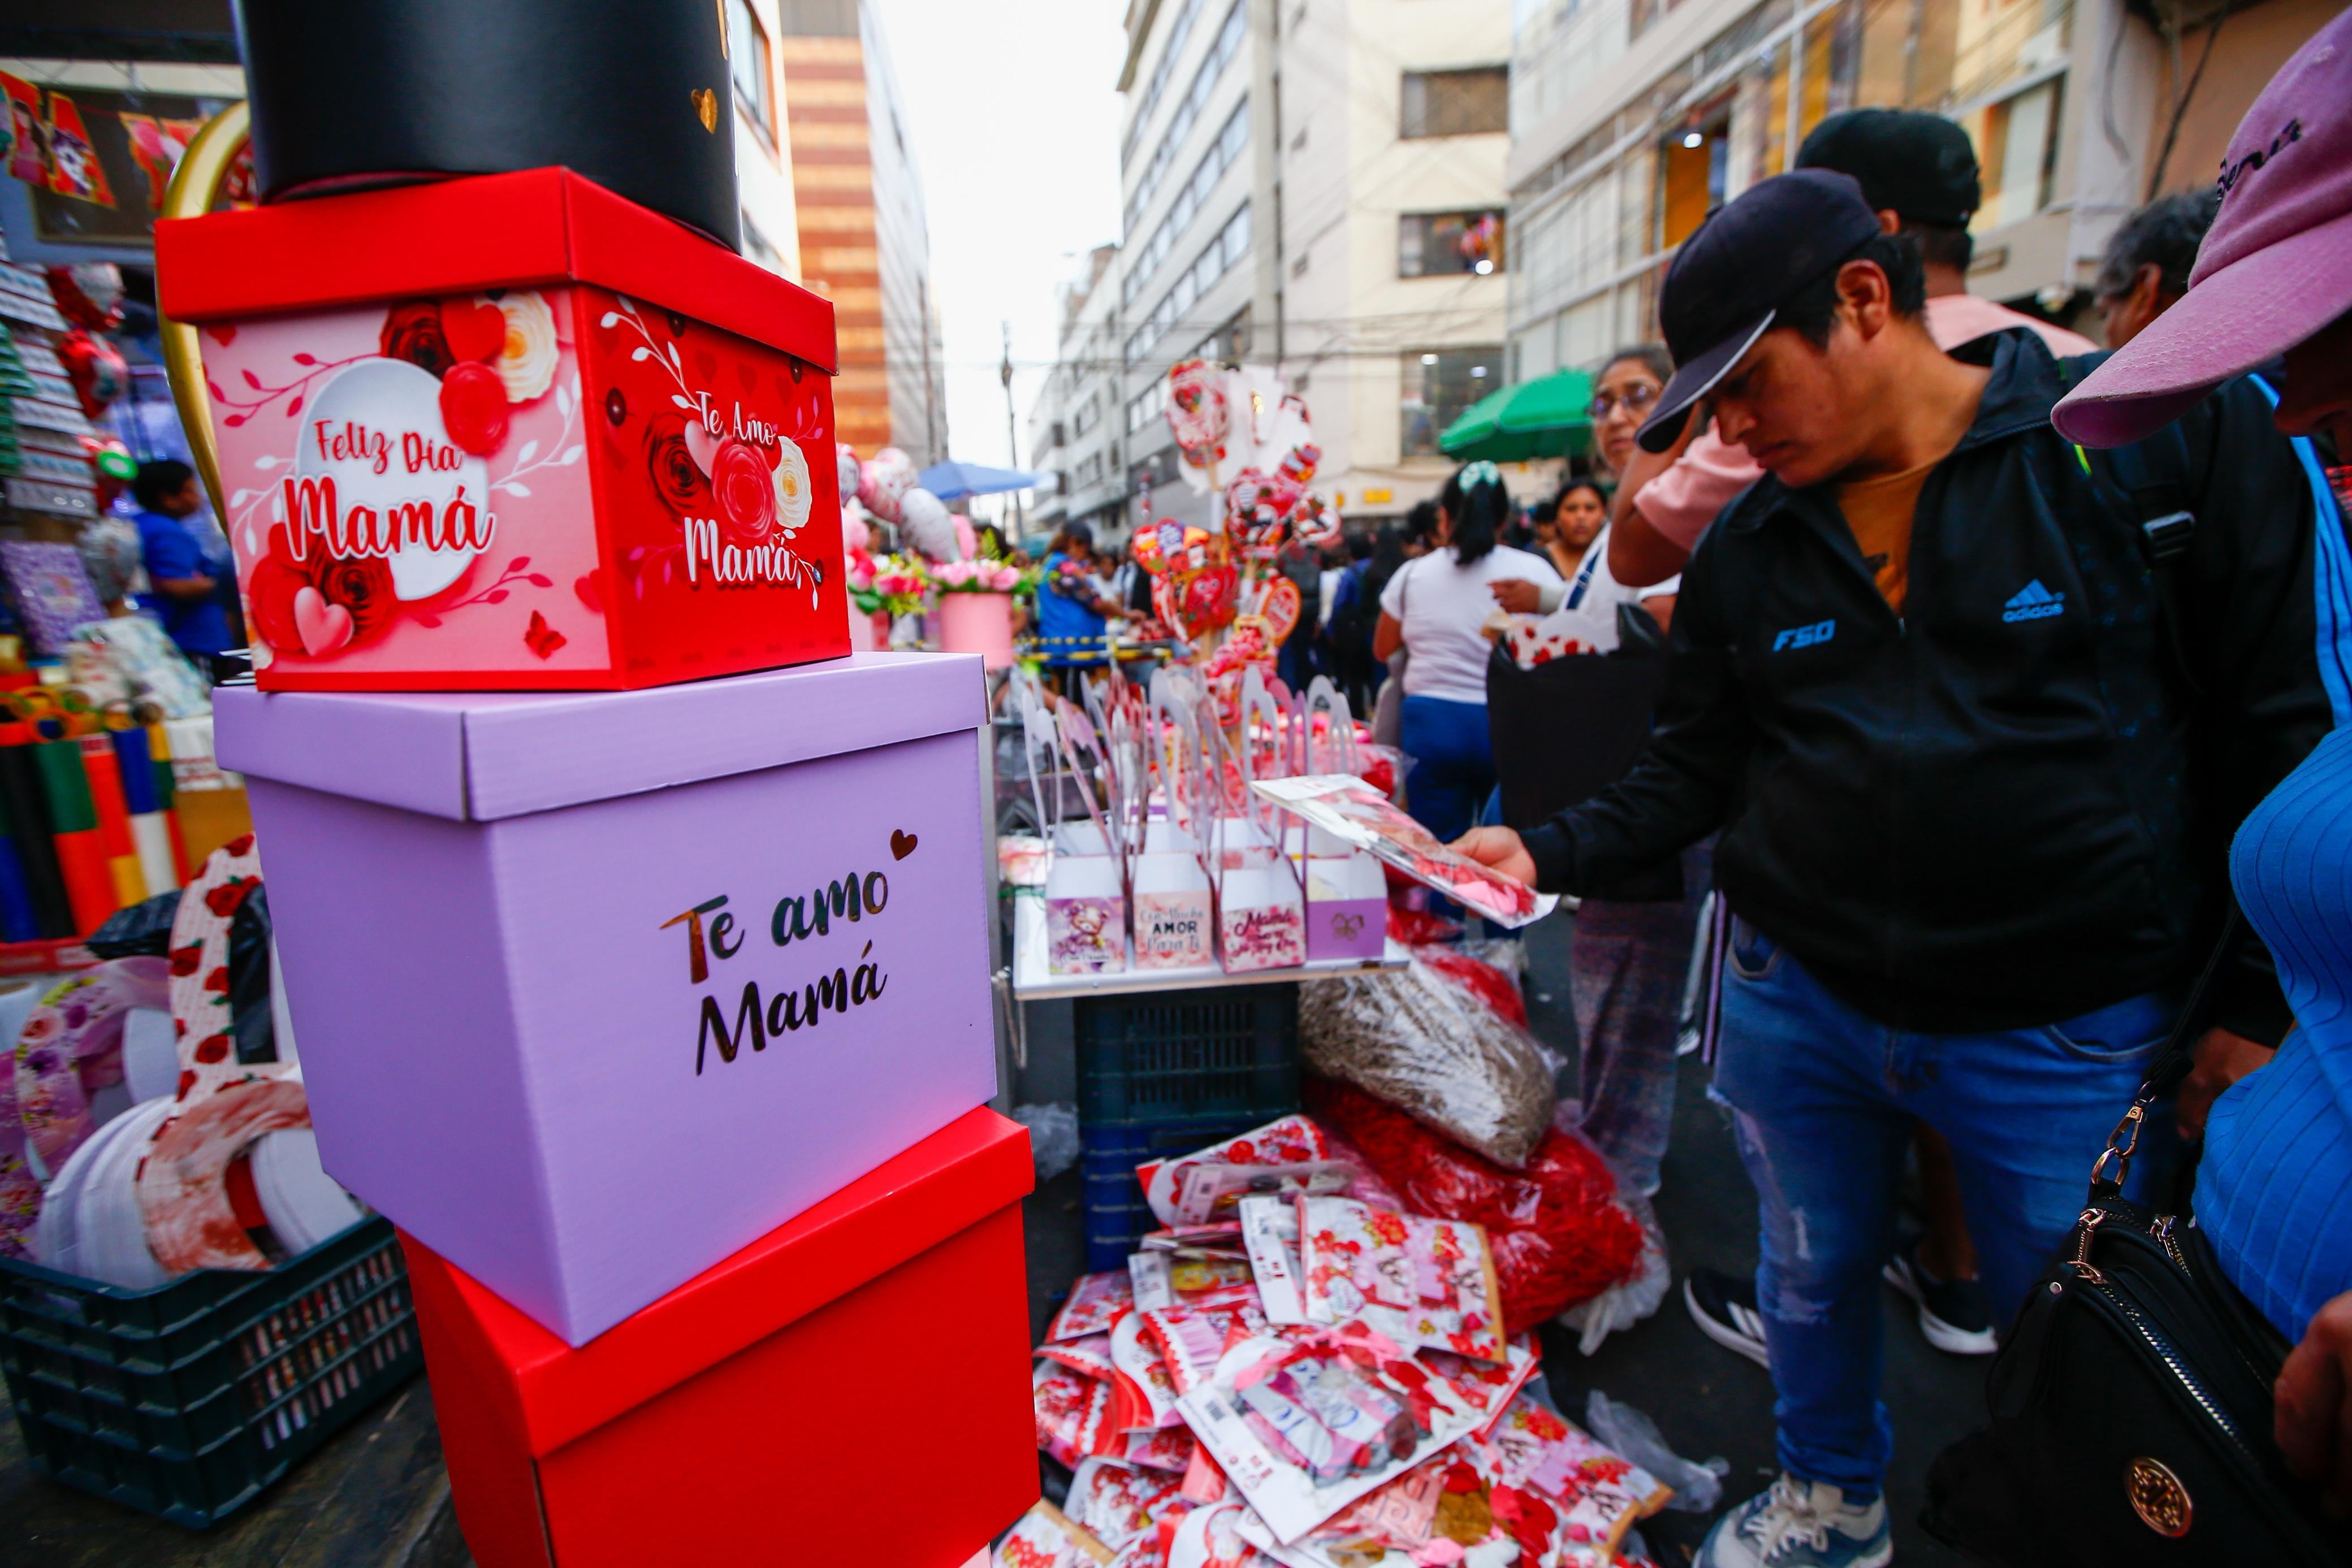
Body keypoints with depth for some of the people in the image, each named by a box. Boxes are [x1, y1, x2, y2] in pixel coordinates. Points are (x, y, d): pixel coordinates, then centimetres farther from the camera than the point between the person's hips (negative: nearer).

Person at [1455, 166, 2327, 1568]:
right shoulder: (1748, 545, 1)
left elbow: (2285, 729, -6)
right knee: (1816, 1272, 21)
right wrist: (1551, 855, -8)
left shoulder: (2171, 437, -9)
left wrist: (2262, 1010, -6)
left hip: (2070, 1033, -3)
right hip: (1797, 1004, 4)